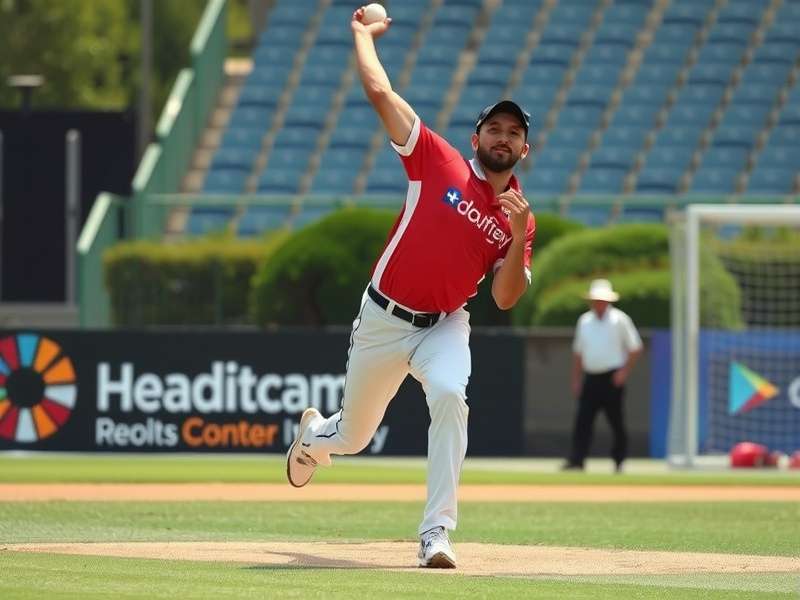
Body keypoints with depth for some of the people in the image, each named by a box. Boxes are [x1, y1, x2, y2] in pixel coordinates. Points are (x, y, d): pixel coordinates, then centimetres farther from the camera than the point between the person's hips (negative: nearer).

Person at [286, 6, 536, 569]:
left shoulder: (520, 217, 2)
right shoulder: (439, 163, -4)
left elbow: (506, 299, -4)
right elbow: (380, 91, -9)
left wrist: (518, 240, -17)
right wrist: (363, 35, 2)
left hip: (444, 328, 0)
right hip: (382, 321, 0)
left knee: (450, 396, -33)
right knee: (354, 435, 14)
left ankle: (436, 533, -31)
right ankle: (312, 434, 56)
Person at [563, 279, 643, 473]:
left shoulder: (619, 320, -2)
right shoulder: (584, 321, 12)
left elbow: (635, 348, 0)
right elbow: (578, 351, 19)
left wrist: (624, 371, -10)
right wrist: (576, 379, 13)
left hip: (612, 378, -4)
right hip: (591, 378, 4)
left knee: (616, 421, 3)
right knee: (582, 420, -8)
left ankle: (619, 461, 15)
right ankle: (576, 459, -15)